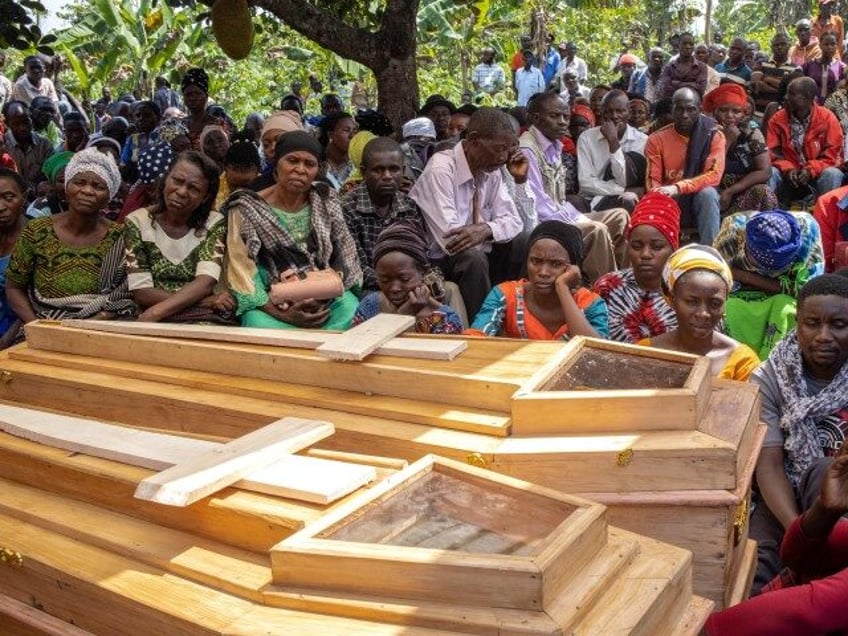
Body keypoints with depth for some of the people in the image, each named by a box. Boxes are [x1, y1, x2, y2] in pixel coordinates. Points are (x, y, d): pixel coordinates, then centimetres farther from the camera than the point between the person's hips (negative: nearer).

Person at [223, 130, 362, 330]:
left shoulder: (326, 202, 9)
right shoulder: (247, 209, -1)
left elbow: (345, 257, 6)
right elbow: (243, 272, -7)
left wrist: (324, 298, -13)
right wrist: (282, 315, -21)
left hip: (325, 297, 2)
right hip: (271, 302, -2)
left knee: (351, 311, -30)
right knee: (259, 323, -35)